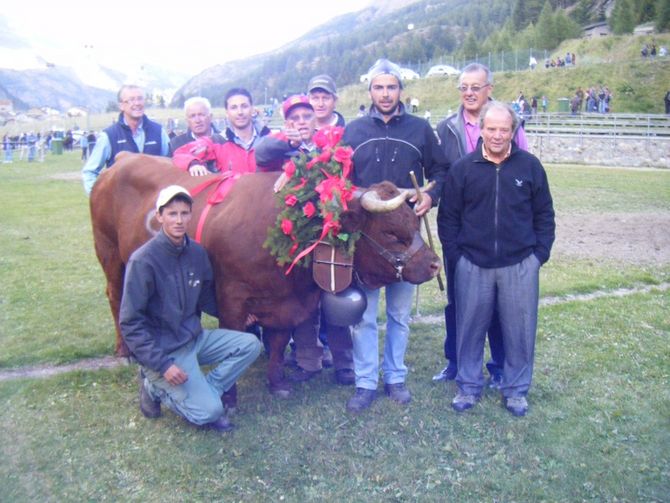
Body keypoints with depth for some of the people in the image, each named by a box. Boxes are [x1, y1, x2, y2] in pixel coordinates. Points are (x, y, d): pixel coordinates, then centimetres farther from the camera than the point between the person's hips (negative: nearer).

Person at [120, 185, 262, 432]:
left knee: (250, 345, -7)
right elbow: (130, 322, -17)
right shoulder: (143, 260, -20)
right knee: (208, 411, -15)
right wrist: (163, 364, -21)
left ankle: (201, 394, -2)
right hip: (162, 349, -6)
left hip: (195, 337, 7)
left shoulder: (197, 252, -2)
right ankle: (156, 387, 8)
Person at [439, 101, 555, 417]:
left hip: (521, 266, 0)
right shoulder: (463, 168, -1)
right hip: (472, 265, 0)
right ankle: (469, 386, 27)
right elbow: (448, 217, 4)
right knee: (470, 327, 9)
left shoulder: (530, 166, 1)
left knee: (519, 329, 8)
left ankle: (516, 389, 26)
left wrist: (540, 254, 1)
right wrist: (455, 255, -2)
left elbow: (545, 215, 7)